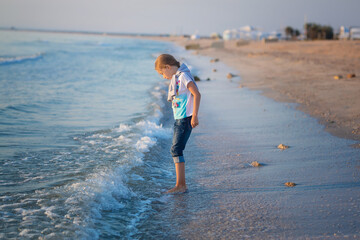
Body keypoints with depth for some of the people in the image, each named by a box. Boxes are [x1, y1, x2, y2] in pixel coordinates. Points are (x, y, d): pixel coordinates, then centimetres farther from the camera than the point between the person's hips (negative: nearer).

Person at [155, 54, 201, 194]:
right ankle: (182, 185, 15)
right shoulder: (176, 78, 17)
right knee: (176, 151, 10)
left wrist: (194, 116, -23)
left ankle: (180, 186, -9)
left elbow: (197, 94, -20)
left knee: (176, 150, -12)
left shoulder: (183, 76, -12)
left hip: (186, 118, -10)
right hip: (179, 119, 10)